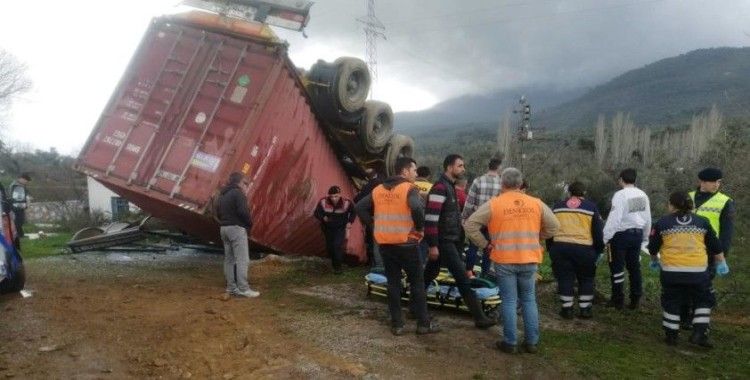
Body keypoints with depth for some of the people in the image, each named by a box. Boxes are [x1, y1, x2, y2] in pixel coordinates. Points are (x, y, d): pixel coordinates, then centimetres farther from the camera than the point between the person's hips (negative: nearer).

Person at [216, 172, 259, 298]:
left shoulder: (223, 194, 17)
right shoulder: (238, 193, -10)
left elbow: (218, 213, 18)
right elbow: (243, 211, -20)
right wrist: (250, 224, -6)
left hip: (224, 228, 9)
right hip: (237, 229, -9)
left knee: (229, 259, 10)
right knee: (242, 259, -9)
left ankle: (231, 287, 13)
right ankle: (243, 289, -12)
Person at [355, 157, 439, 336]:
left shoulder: (378, 190, 9)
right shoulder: (409, 189, -10)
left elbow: (360, 207, 8)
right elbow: (417, 208, -29)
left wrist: (374, 225, 8)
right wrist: (420, 228, -13)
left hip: (385, 244, 5)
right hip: (406, 243, -5)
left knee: (393, 282, 12)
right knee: (417, 282, 7)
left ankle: (396, 324, 15)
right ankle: (423, 323, 13)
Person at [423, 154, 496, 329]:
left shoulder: (450, 187, 14)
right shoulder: (440, 188, -17)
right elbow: (430, 218, -23)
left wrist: (455, 239, 21)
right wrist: (433, 245, -23)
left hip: (451, 240, 10)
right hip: (443, 242, -10)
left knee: (429, 274, 16)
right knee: (463, 278, -7)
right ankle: (479, 317, -1)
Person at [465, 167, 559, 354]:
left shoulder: (493, 204, -5)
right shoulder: (536, 203, 3)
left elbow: (471, 225, -8)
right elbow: (553, 226, 9)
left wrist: (486, 245, -1)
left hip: (504, 260, -2)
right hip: (529, 260, 2)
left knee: (509, 301, 6)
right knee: (529, 300, 14)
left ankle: (510, 342, 11)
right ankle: (532, 341, 19)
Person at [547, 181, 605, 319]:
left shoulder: (557, 207, 14)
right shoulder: (591, 207, 8)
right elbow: (598, 231, 7)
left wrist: (550, 248, 22)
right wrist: (599, 250, 16)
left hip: (560, 247, 1)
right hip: (584, 249, -1)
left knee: (565, 278, 9)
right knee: (586, 279, 14)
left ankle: (567, 309, 12)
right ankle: (585, 309, 16)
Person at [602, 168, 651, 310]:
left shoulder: (620, 195, -16)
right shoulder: (643, 195, 6)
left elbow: (614, 218, -20)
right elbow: (648, 219, 10)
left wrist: (605, 237, -17)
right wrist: (645, 237, 21)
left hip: (621, 234, -6)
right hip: (637, 233, 7)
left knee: (617, 267, 5)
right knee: (634, 266, 13)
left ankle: (618, 300, 11)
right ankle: (635, 300, 19)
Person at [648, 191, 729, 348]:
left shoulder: (662, 223, 1)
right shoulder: (702, 222, 7)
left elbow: (653, 248, 9)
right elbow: (715, 246, 13)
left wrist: (654, 261, 28)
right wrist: (721, 263, 26)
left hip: (671, 271, -1)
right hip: (697, 270, 1)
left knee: (671, 303, 12)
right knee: (703, 301, 17)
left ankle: (671, 336, 18)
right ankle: (699, 334, 9)